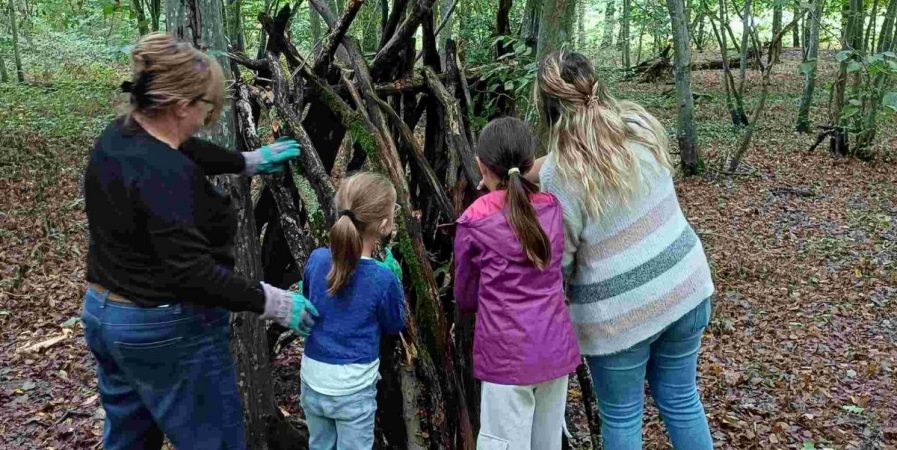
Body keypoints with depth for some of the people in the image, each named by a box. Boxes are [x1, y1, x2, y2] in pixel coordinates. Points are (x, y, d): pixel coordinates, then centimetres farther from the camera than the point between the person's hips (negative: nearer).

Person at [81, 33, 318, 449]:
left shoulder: (118, 136, 2)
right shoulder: (164, 174, -28)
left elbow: (188, 152, 20)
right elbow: (190, 272, -31)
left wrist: (248, 161, 28)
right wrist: (271, 302, -24)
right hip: (166, 333, -10)